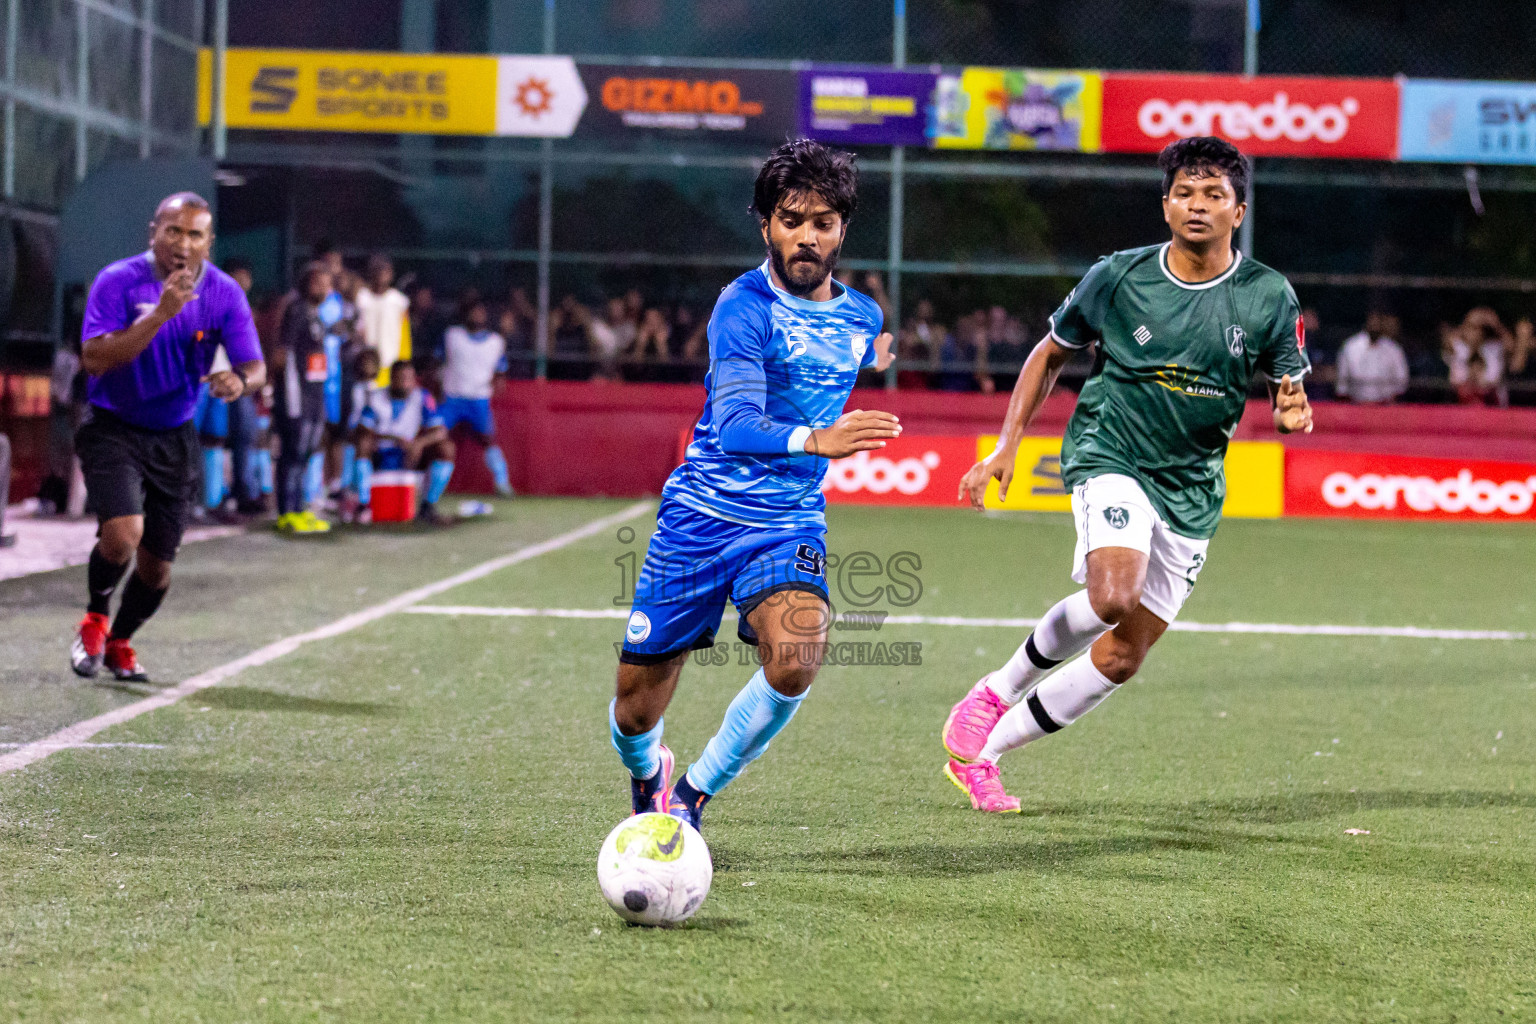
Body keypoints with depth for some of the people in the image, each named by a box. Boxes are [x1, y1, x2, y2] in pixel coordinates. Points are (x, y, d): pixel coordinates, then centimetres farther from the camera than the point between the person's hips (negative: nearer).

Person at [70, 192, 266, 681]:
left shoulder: (225, 293, -5)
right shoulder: (118, 281, -14)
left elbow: (255, 368, -8)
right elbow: (93, 356, -25)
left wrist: (239, 380, -33)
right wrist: (160, 314, -32)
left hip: (174, 438, 4)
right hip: (112, 427, -4)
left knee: (156, 565, 6)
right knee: (124, 532, -25)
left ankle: (119, 643, 36)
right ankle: (94, 620, 5)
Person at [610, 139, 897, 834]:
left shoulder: (860, 316, 6)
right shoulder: (745, 307, -14)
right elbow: (735, 424, -30)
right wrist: (816, 440, -44)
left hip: (789, 523, 3)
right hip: (700, 516, -3)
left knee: (794, 661, -27)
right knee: (636, 710, 2)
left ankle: (692, 796, -3)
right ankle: (647, 775, 41)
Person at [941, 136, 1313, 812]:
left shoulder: (1269, 298, -2)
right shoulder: (1118, 277, -4)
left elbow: (1288, 393, 7)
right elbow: (1050, 354, 10)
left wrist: (1291, 413, -19)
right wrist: (1005, 448, 4)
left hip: (1192, 489, 3)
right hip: (1110, 455, -3)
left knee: (1123, 658, 1)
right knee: (1115, 595, -31)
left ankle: (980, 751, 15)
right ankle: (1001, 689, -5)